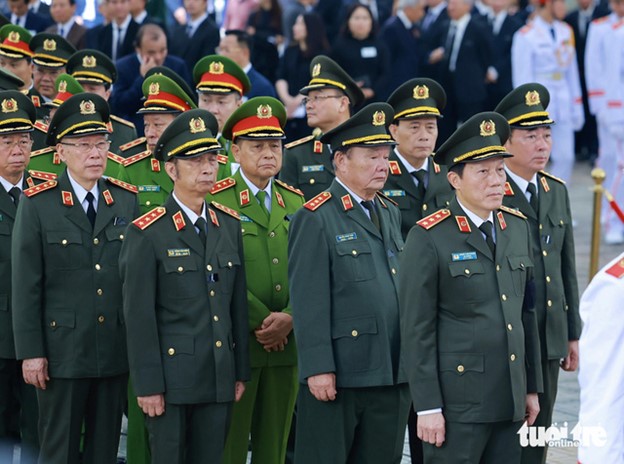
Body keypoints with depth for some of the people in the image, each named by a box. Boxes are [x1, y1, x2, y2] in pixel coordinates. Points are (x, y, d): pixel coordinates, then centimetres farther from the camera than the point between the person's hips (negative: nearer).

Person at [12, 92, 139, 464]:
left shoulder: (127, 200, 6)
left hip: (116, 352, 3)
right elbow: (26, 286, -5)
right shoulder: (38, 205, -4)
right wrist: (30, 352, -8)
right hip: (62, 352, -3)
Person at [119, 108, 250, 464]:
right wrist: (148, 385, -12)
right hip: (172, 378, -5)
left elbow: (238, 304, 12)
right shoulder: (147, 234, -8)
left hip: (220, 380, 5)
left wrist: (241, 371, 10)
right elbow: (139, 315, -10)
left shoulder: (229, 225, 9)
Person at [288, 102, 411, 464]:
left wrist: (410, 362, 15)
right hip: (336, 376, -7)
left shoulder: (391, 214, 16)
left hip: (392, 376, 7)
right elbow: (308, 302, -13)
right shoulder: (316, 219, -7)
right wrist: (317, 368, -18)